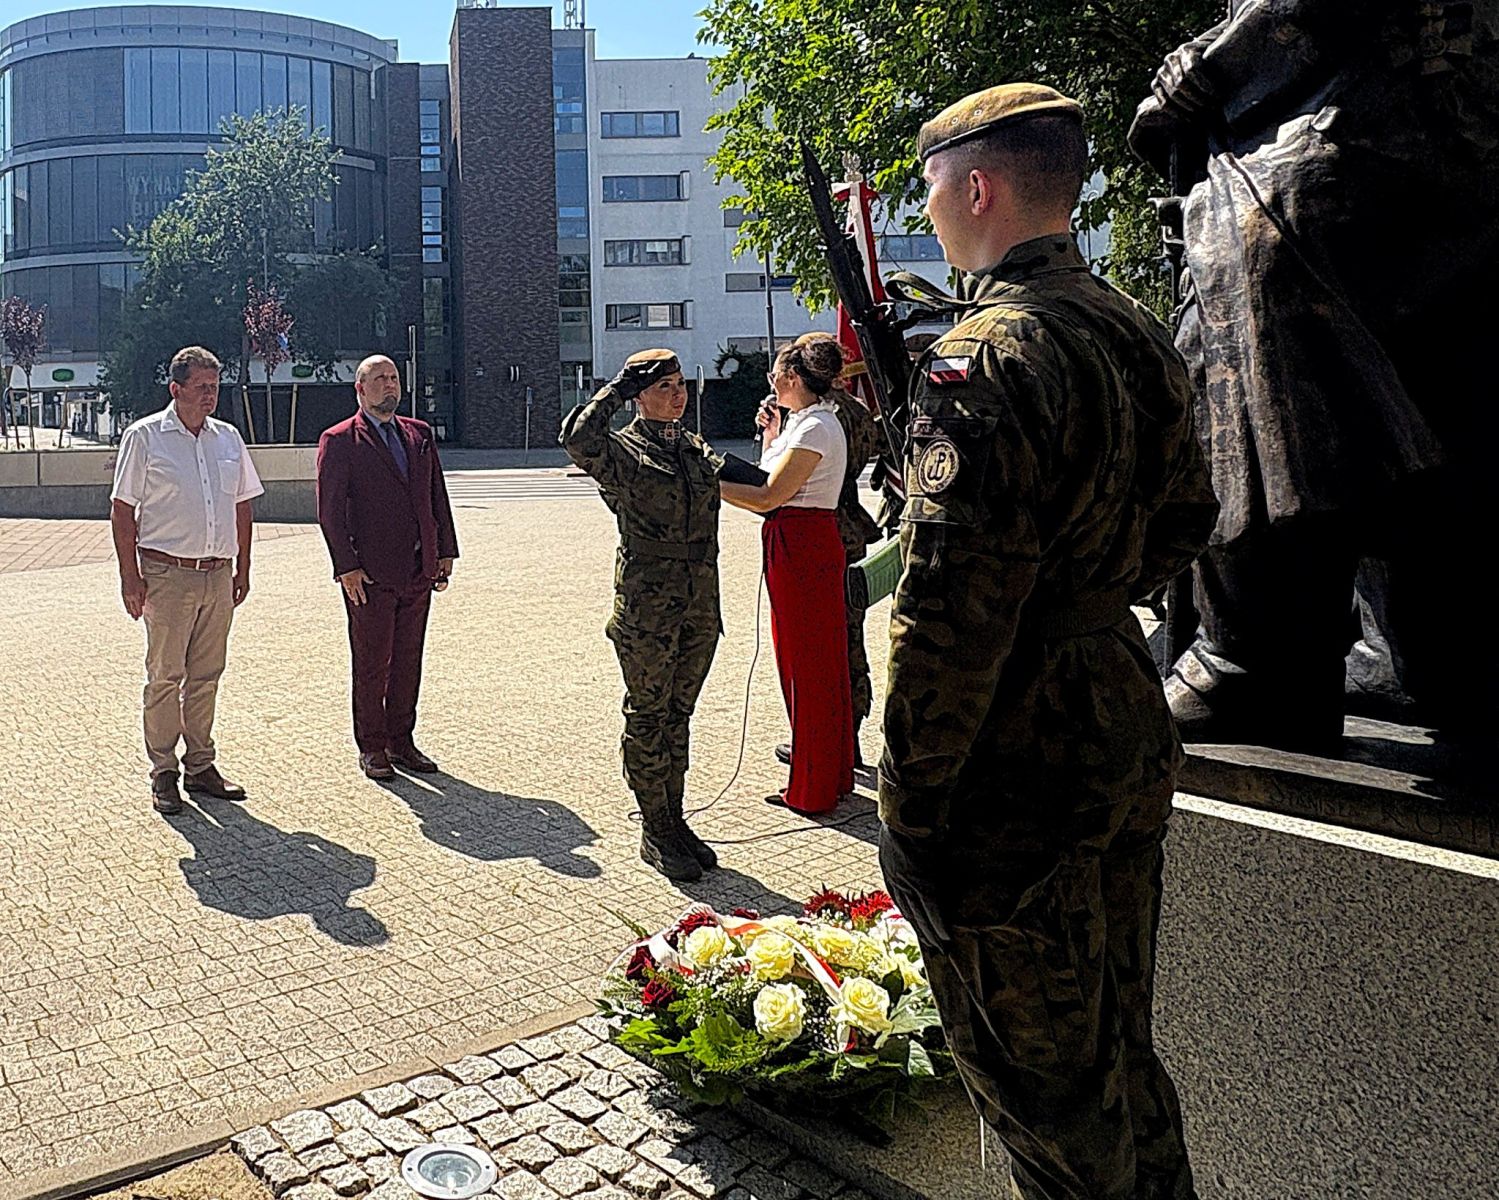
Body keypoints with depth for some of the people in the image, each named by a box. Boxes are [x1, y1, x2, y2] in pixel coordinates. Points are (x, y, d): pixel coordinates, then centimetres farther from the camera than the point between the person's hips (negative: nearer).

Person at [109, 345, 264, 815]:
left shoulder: (228, 438, 11)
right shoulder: (144, 437, -3)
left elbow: (243, 506, 17)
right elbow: (122, 510, -3)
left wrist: (242, 568, 13)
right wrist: (130, 576, -8)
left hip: (218, 575, 4)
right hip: (166, 574, -4)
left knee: (206, 676, 10)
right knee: (165, 676, 1)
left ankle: (201, 766, 20)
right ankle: (163, 773, 11)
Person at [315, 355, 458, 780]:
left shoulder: (420, 434, 14)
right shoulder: (338, 441, -2)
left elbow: (437, 496, 16)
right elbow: (330, 510, -7)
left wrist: (445, 552, 10)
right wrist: (346, 567, -13)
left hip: (419, 571, 5)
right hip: (371, 575, -5)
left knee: (408, 661, 12)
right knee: (372, 665, 4)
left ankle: (401, 741, 23)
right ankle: (371, 748, 17)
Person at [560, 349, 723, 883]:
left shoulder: (698, 449, 14)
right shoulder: (621, 450, -6)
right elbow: (577, 438, -26)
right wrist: (617, 389, -16)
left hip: (700, 603, 6)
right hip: (647, 604, -6)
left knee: (678, 714, 15)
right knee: (648, 716, 3)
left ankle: (675, 821, 26)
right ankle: (655, 833, 15)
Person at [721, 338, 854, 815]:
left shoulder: (816, 427, -16)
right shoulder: (803, 421, 16)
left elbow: (768, 497, -20)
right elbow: (775, 482, 18)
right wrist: (771, 434, 14)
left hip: (803, 547, -10)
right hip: (802, 544, 10)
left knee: (807, 666, -2)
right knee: (818, 663, 16)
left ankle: (813, 790, 9)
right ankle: (831, 775, 28)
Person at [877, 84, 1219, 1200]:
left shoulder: (985, 358, -21)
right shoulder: (1138, 333, 8)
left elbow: (950, 615, -25)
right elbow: (1185, 522, 18)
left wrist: (908, 809, -17)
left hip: (1014, 777, -9)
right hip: (1130, 737, 9)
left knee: (1045, 1088, 10)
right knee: (1119, 1054, 25)